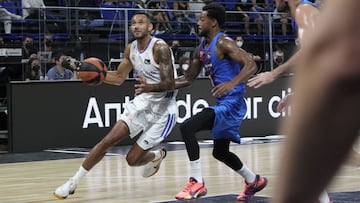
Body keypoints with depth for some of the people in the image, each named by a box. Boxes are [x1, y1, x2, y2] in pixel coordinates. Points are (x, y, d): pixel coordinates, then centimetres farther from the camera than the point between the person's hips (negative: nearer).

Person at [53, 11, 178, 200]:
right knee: (108, 140, -7)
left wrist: (150, 87, -43)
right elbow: (119, 77, 14)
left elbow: (170, 84, -23)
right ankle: (73, 182, 2)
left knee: (132, 159, -5)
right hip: (142, 102, 6)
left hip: (163, 109, -6)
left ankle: (157, 156, 30)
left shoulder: (160, 48, -20)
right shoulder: (131, 49, 3)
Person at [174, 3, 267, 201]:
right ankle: (254, 181, 40)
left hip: (232, 103, -10)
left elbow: (251, 64, -24)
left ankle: (197, 183, -17)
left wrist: (232, 84, -40)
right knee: (220, 151, 23)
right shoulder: (202, 49, 13)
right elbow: (188, 78, 19)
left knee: (187, 127, -22)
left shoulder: (223, 43, -14)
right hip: (223, 104, 10)